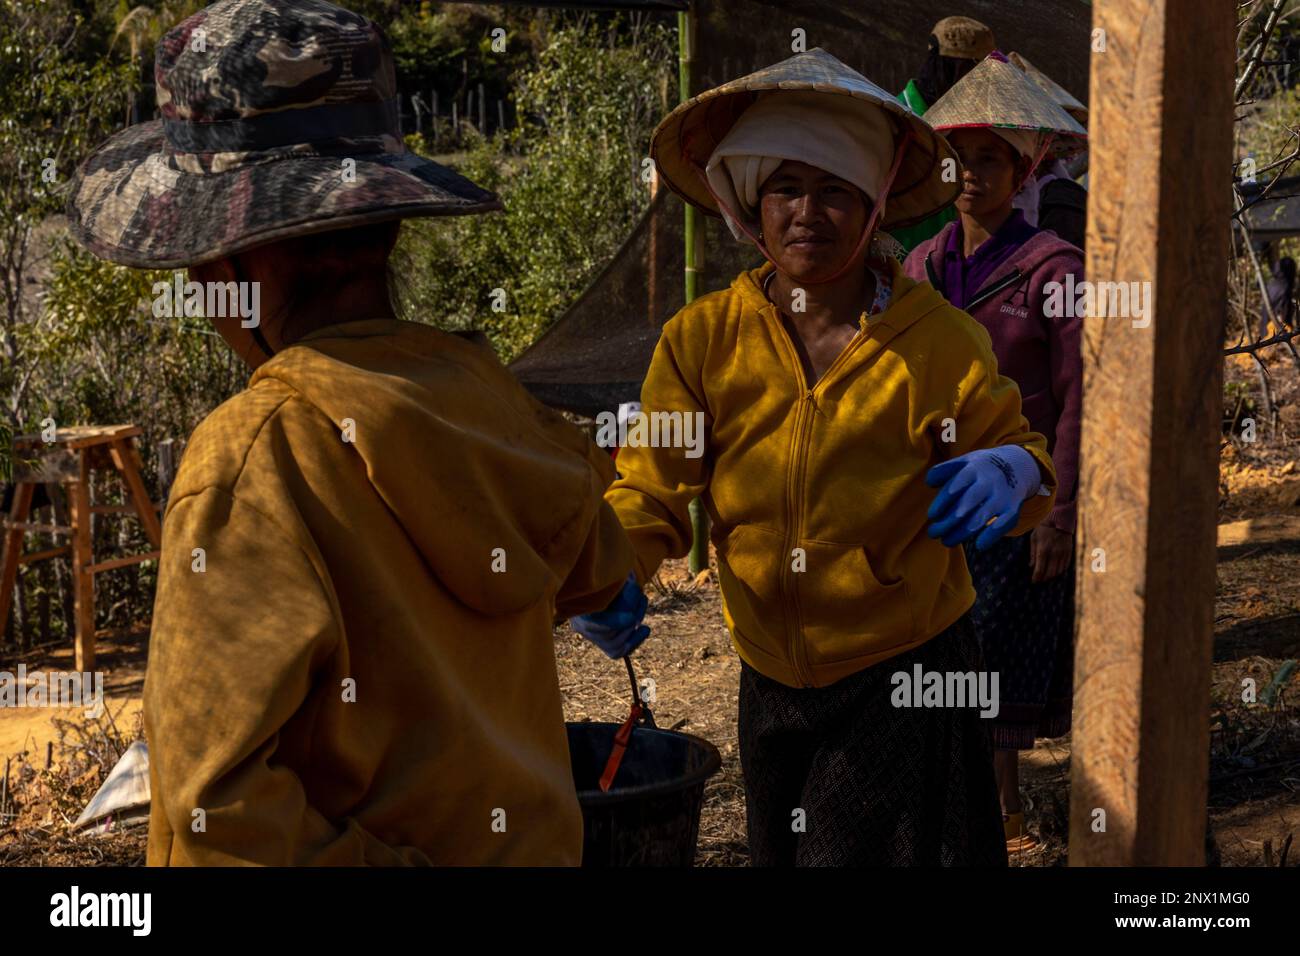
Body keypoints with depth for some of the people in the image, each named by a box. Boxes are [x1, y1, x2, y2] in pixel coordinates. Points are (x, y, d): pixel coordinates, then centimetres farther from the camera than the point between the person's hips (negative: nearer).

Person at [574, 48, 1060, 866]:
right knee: (780, 854, 19)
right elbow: (653, 481, -7)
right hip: (770, 685, 3)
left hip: (906, 684, -3)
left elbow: (1017, 450, 3)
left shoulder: (942, 344, -9)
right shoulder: (703, 339, -5)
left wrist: (1015, 474, -22)